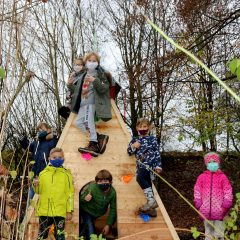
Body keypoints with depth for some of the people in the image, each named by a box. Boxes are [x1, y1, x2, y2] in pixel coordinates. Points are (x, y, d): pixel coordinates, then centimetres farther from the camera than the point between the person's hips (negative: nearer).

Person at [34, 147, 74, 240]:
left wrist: (69, 210, -3)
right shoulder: (43, 173, 7)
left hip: (60, 211, -2)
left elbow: (70, 193, 2)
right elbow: (39, 191, 14)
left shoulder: (66, 174, 3)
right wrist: (36, 185, -8)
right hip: (44, 210, 2)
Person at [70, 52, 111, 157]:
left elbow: (104, 88, -11)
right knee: (78, 122, -8)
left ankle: (93, 144, -25)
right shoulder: (82, 75, 23)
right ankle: (100, 138, -13)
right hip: (82, 104, 7)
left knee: (88, 120, -26)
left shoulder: (99, 74, 3)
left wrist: (95, 81, -23)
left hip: (92, 102, -7)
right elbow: (77, 91, 32)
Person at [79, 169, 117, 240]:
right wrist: (85, 199, -43)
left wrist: (108, 225, -12)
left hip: (98, 213, 4)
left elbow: (113, 210, -10)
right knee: (90, 233, -13)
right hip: (86, 211, -4)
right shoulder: (92, 188, -33)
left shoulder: (112, 192, -21)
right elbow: (80, 199, -19)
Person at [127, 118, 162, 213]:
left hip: (150, 163, -5)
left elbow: (157, 153, 3)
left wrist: (158, 165, -6)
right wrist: (133, 146, -4)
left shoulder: (152, 139, 6)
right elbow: (129, 152, 17)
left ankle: (151, 200, -26)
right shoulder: (135, 139, 18)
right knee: (147, 183, 7)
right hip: (141, 165, 5)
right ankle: (151, 207, 14)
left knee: (140, 178, -28)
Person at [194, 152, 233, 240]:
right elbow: (197, 191, 7)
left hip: (219, 210, -2)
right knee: (208, 232, 14)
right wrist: (198, 204, 1)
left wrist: (226, 205, -7)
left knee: (219, 233, 3)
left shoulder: (222, 177, 1)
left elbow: (228, 192, 0)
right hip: (206, 211, 2)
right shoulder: (202, 177, 5)